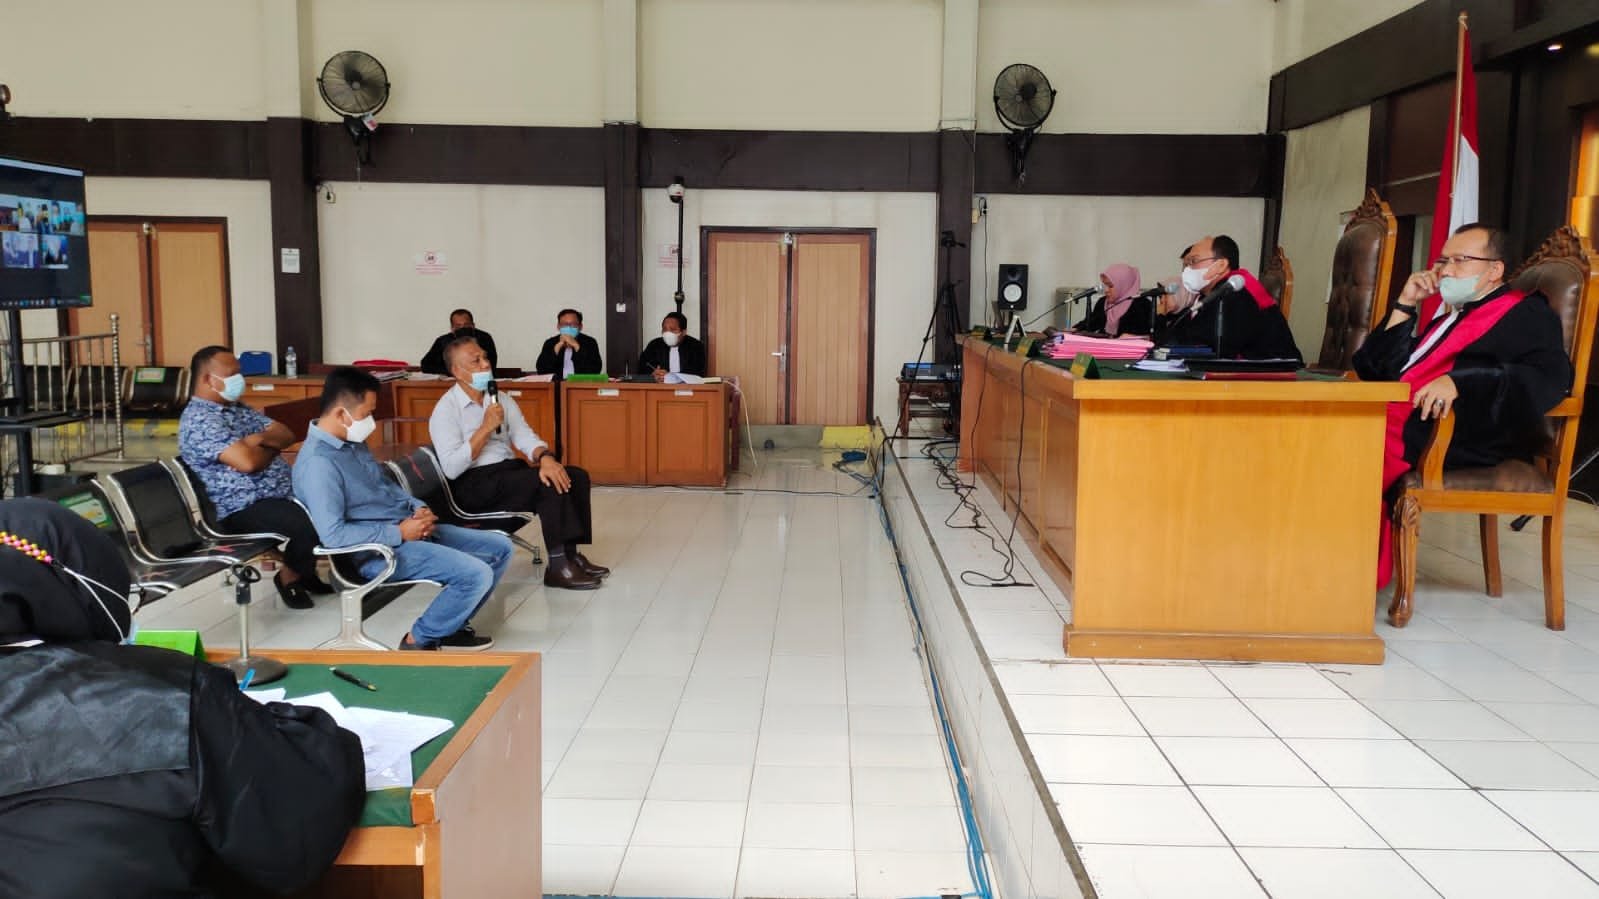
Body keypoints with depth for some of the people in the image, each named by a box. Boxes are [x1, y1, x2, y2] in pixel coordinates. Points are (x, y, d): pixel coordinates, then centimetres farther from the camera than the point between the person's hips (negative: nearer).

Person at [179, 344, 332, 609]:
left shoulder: (237, 408, 16)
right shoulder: (199, 420, -15)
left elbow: (287, 435, 12)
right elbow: (247, 462, -26)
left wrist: (262, 438, -10)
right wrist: (272, 447, -3)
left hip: (281, 490, 10)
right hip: (244, 508, -10)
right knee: (313, 524, -28)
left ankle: (305, 571, 20)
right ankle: (290, 576, 2)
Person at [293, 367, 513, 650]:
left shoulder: (352, 442, 10)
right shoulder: (318, 463, -21)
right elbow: (333, 534, -27)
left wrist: (419, 508, 3)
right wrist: (399, 532, -20)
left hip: (409, 529, 10)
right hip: (380, 550, -10)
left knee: (500, 547, 9)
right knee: (476, 575, -25)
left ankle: (450, 625, 19)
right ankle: (418, 640, -2)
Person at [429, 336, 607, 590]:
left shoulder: (501, 399, 12)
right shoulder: (446, 410, -9)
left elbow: (525, 436, 2)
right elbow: (451, 468, -18)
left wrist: (545, 457, -21)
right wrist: (486, 427, -19)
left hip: (509, 470, 7)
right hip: (474, 484, -7)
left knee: (576, 476, -12)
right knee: (550, 484, -27)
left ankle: (571, 554, -10)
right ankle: (558, 567, -24)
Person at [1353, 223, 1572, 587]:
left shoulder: (1524, 313, 9)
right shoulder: (1446, 316, 30)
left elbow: (1550, 376, -10)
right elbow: (1380, 370, 26)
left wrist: (1458, 380, -23)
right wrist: (1405, 306, 19)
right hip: (1401, 414, 7)